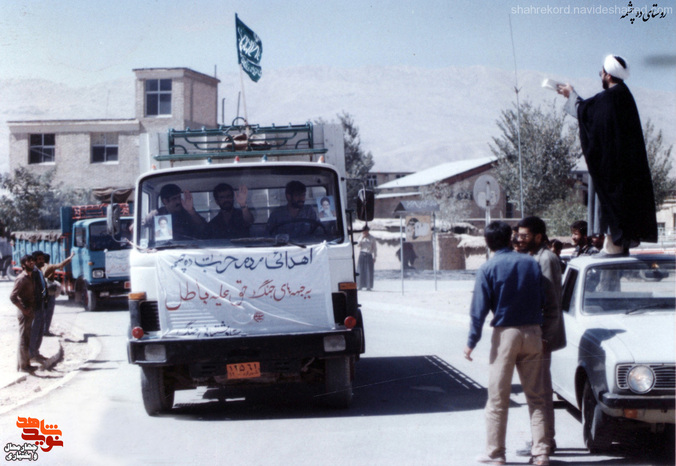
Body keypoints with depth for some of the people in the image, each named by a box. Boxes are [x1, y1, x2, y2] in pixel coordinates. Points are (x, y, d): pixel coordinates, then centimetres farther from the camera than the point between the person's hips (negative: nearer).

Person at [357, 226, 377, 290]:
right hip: (362, 255, 2)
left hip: (369, 255, -2)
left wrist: (374, 257, 1)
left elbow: (375, 248, 6)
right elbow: (358, 245, 3)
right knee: (360, 271, -1)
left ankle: (369, 286, -1)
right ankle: (361, 286, 5)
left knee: (369, 271, -4)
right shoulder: (361, 238, 11)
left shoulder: (372, 238, 4)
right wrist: (362, 238, -9)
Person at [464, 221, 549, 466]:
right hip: (533, 333, 3)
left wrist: (472, 341, -4)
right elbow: (544, 301, 9)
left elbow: (480, 308, -8)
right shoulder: (531, 263, 6)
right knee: (535, 397, 8)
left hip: (505, 334, -3)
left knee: (498, 399, 3)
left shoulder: (488, 268, -5)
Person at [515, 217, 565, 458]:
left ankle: (544, 441, -2)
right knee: (539, 389, 15)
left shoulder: (546, 259, -15)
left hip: (540, 335, -10)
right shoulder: (534, 258, 15)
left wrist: (544, 338, -22)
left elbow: (552, 304, -20)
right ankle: (544, 439, 22)